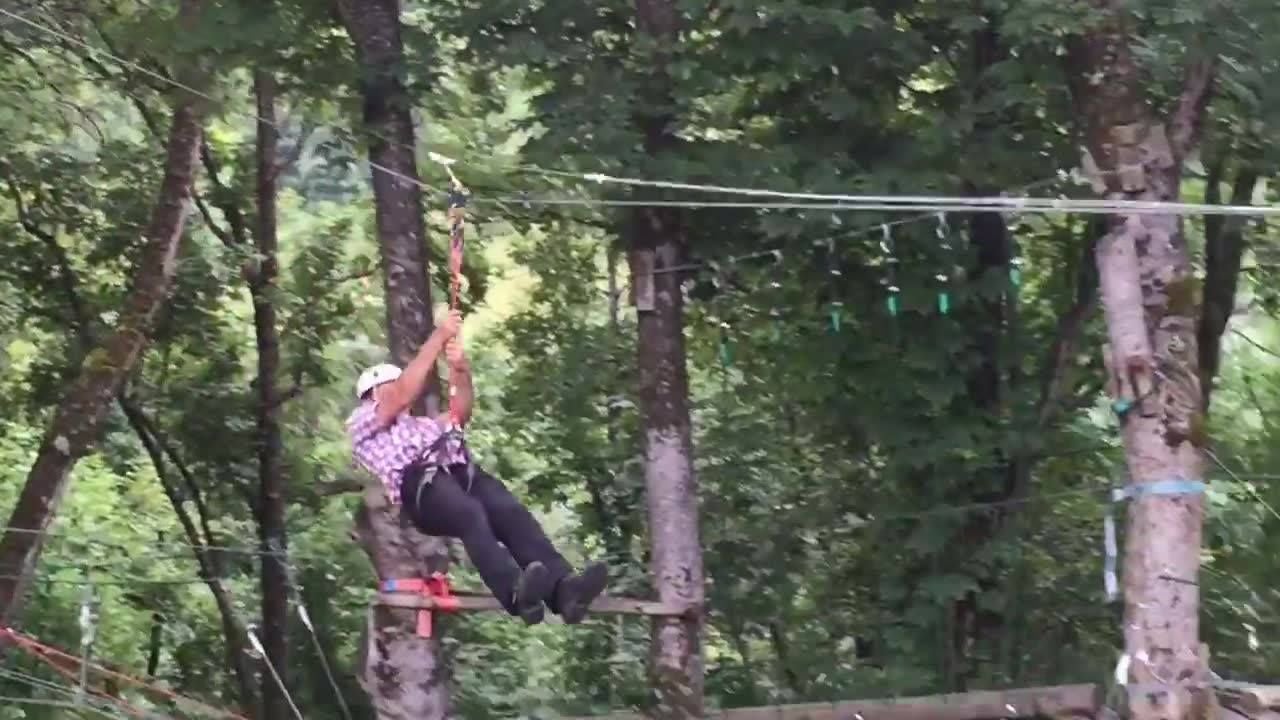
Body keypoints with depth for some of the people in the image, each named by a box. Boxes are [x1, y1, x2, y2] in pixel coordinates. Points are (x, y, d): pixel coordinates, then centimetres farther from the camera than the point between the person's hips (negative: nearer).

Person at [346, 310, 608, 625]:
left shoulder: (419, 425, 47)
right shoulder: (361, 422, 25)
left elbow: (460, 414, 35)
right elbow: (405, 395, 9)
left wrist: (461, 371, 17)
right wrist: (440, 337, 9)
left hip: (459, 471, 6)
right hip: (420, 481, -6)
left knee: (512, 512, -27)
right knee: (472, 516, -38)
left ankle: (562, 587, -50)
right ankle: (516, 592, -61)